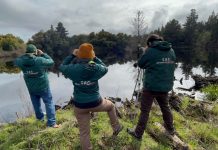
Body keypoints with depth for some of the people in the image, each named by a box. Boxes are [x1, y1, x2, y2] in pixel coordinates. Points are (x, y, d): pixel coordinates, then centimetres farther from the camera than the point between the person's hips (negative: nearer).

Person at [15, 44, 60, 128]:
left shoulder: (21, 61, -11)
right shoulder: (40, 60, -23)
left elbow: (16, 61, 13)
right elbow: (51, 62, -7)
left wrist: (25, 55, 7)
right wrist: (42, 54, 0)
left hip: (31, 87, 5)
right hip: (43, 87, -4)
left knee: (36, 103, 24)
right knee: (49, 103, 4)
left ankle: (40, 117, 42)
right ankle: (51, 122, 2)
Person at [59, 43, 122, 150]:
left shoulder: (73, 69, -14)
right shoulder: (96, 68, -12)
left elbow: (62, 67, 8)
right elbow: (105, 68, 11)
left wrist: (72, 55, 10)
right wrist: (95, 58, 12)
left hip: (80, 106, 1)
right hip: (95, 103, 0)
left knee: (84, 132, 17)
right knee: (111, 106, 32)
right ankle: (116, 128, 45)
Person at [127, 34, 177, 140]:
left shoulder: (150, 50, -12)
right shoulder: (171, 51, 6)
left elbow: (140, 64, -1)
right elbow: (172, 66, 17)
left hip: (151, 86, -6)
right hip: (165, 86, 6)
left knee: (145, 110, 5)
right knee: (165, 107, 25)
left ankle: (138, 133, 18)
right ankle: (170, 129, 43)